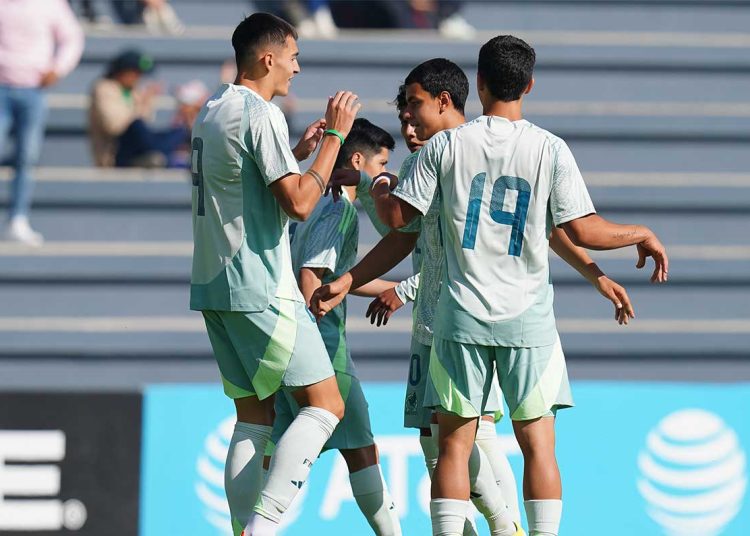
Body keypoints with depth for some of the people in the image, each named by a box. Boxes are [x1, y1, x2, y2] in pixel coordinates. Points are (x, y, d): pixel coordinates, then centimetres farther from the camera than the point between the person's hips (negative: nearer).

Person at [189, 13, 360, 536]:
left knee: (253, 416, 10)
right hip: (262, 291, -9)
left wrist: (298, 152, 22)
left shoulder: (212, 111, 15)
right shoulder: (261, 114, -14)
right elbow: (299, 203, -18)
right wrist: (334, 136, -10)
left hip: (214, 286, 9)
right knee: (325, 404, -6)